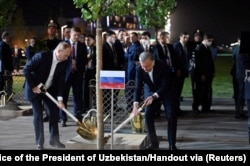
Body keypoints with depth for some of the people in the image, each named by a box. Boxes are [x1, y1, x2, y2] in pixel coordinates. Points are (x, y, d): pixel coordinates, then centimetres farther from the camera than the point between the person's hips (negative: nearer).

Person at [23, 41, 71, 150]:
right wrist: (33, 86, -20)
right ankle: (39, 142, 5)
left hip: (49, 90, 5)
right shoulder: (42, 56, -27)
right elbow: (26, 70, -21)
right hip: (35, 90, -5)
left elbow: (61, 81, -8)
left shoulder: (63, 63, -10)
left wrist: (60, 98, -16)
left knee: (54, 111, 1)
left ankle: (54, 139, 12)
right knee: (38, 114, -5)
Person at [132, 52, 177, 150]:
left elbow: (165, 85, -29)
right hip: (150, 91, 2)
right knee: (148, 115, -12)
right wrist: (136, 103, -32)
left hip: (165, 91, -2)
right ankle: (154, 143, 2)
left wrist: (154, 96, -40)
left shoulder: (162, 66, -31)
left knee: (171, 115, -13)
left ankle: (172, 144, -3)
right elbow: (138, 87, -19)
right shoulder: (139, 69, -22)